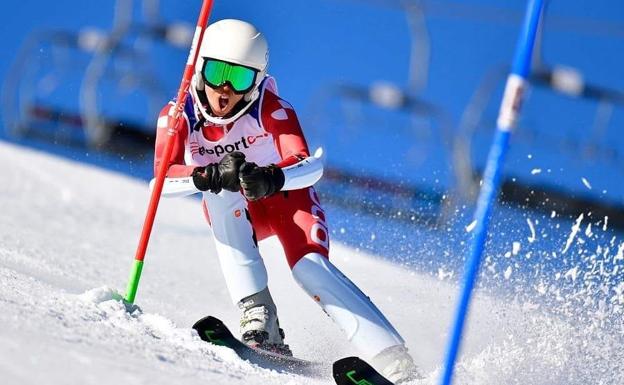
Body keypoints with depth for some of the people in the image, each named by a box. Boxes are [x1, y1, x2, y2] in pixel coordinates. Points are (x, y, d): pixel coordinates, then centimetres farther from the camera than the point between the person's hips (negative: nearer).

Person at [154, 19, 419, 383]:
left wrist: (271, 179, -58)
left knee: (310, 267, -27)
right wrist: (210, 176, -53)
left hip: (288, 196, -2)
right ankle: (258, 313, -33)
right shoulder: (178, 116, -20)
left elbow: (311, 165, -37)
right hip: (233, 212, 2)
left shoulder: (272, 108, -26)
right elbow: (162, 175, -34)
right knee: (221, 192, -31)